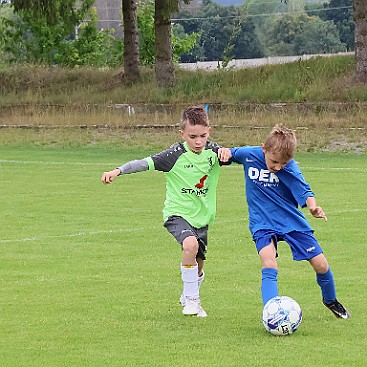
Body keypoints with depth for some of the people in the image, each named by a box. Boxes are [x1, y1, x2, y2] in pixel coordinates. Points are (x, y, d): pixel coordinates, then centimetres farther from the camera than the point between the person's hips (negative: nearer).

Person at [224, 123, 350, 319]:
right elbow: (230, 153, 8)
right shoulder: (248, 155, -13)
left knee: (321, 265, 3)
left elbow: (304, 192, -25)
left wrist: (312, 207, -45)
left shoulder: (290, 167, -19)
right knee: (269, 264, -26)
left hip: (292, 221, 0)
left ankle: (331, 300, 32)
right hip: (262, 223, 0)